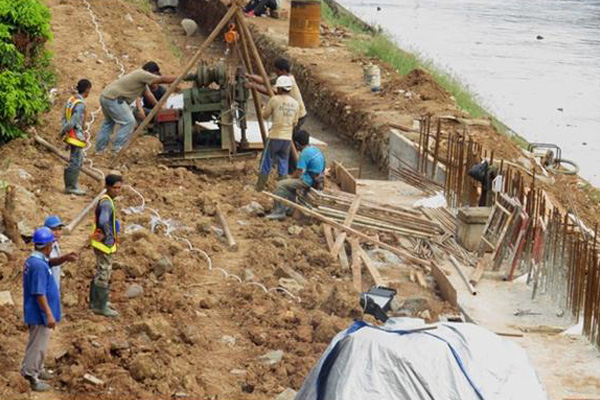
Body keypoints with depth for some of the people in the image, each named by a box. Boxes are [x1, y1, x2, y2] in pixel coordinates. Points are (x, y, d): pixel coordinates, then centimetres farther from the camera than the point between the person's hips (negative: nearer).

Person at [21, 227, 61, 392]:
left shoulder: (31, 260, 5)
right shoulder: (39, 265, -26)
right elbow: (39, 293, -26)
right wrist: (49, 314, -24)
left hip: (34, 312, 10)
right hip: (40, 314, -10)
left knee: (39, 343, 23)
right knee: (38, 345, 1)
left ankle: (37, 370, 37)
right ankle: (33, 377, 9)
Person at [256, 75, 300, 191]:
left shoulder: (274, 100, -9)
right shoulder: (295, 104, 5)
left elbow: (265, 115, 1)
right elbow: (295, 122, 11)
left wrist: (265, 107, 21)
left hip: (275, 137, -4)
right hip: (287, 138, 4)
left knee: (267, 162, 8)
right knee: (283, 163, 13)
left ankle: (259, 187, 13)